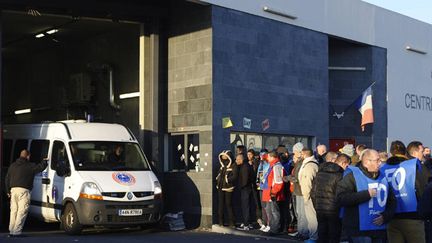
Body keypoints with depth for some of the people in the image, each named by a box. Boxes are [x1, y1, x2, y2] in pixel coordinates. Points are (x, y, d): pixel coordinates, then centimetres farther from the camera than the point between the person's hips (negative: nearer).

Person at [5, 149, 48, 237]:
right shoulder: (30, 166, -2)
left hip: (13, 190, 7)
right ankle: (17, 231, -10)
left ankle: (11, 231, 12)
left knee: (13, 211, 12)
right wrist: (44, 161, 17)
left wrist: (8, 191, 24)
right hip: (23, 190, -6)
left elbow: (7, 179, 18)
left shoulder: (12, 166, 17)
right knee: (22, 211, -5)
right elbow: (41, 167, -4)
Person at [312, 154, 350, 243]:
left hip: (320, 210, 6)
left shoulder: (320, 172, 7)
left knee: (322, 236, 15)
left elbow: (313, 193, 10)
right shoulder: (339, 175, -14)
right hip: (333, 211, -6)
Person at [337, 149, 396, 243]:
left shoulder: (382, 178, 13)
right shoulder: (353, 175, -7)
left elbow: (392, 201, 19)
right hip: (359, 231, -6)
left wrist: (385, 217, 0)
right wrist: (366, 194, -18)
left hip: (379, 231, 6)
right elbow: (341, 198, -19)